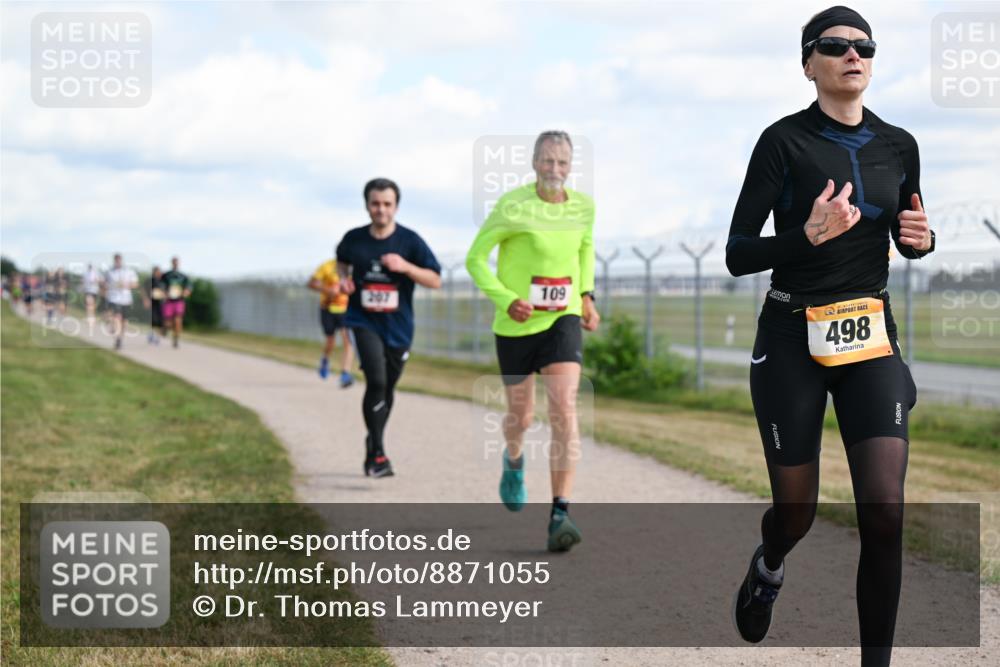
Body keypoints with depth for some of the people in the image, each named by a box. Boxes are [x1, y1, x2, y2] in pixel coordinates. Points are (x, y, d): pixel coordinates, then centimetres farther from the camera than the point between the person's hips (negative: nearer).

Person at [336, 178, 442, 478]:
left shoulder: (410, 241, -7)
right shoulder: (354, 239, -2)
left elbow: (435, 280, -8)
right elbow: (342, 260, 21)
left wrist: (405, 266, -23)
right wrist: (343, 278, -1)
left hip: (398, 326, 1)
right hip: (364, 322, -1)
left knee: (387, 388, 14)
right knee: (376, 381, -20)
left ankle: (374, 443, 38)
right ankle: (377, 453, -12)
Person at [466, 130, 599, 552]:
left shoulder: (583, 206, 1)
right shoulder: (512, 207, -12)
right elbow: (475, 258, -6)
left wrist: (586, 296, 11)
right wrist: (506, 300, -20)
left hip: (563, 319, 1)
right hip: (516, 326, -1)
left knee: (565, 413, -17)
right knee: (521, 416, 13)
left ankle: (560, 516, -18)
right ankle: (513, 461, 52)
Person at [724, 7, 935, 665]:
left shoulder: (898, 145, 5)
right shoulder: (784, 140, -8)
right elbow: (738, 255, -12)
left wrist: (921, 237, -4)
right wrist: (810, 235, -28)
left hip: (870, 337, 3)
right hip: (793, 339, -3)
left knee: (885, 511, -12)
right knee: (797, 512, 7)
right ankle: (767, 566, 44)